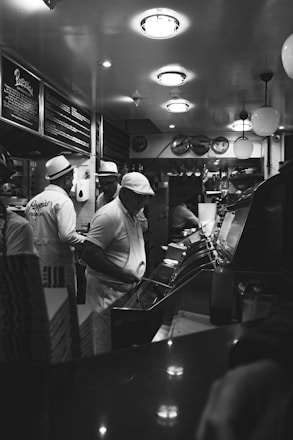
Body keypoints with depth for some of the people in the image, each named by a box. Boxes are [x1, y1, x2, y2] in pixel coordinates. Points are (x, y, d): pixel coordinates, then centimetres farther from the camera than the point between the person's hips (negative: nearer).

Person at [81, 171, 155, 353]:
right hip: (109, 293, -9)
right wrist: (122, 275, -26)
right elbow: (89, 254, -25)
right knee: (107, 347, 4)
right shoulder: (108, 215, -20)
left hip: (128, 290, 9)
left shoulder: (132, 216, 11)